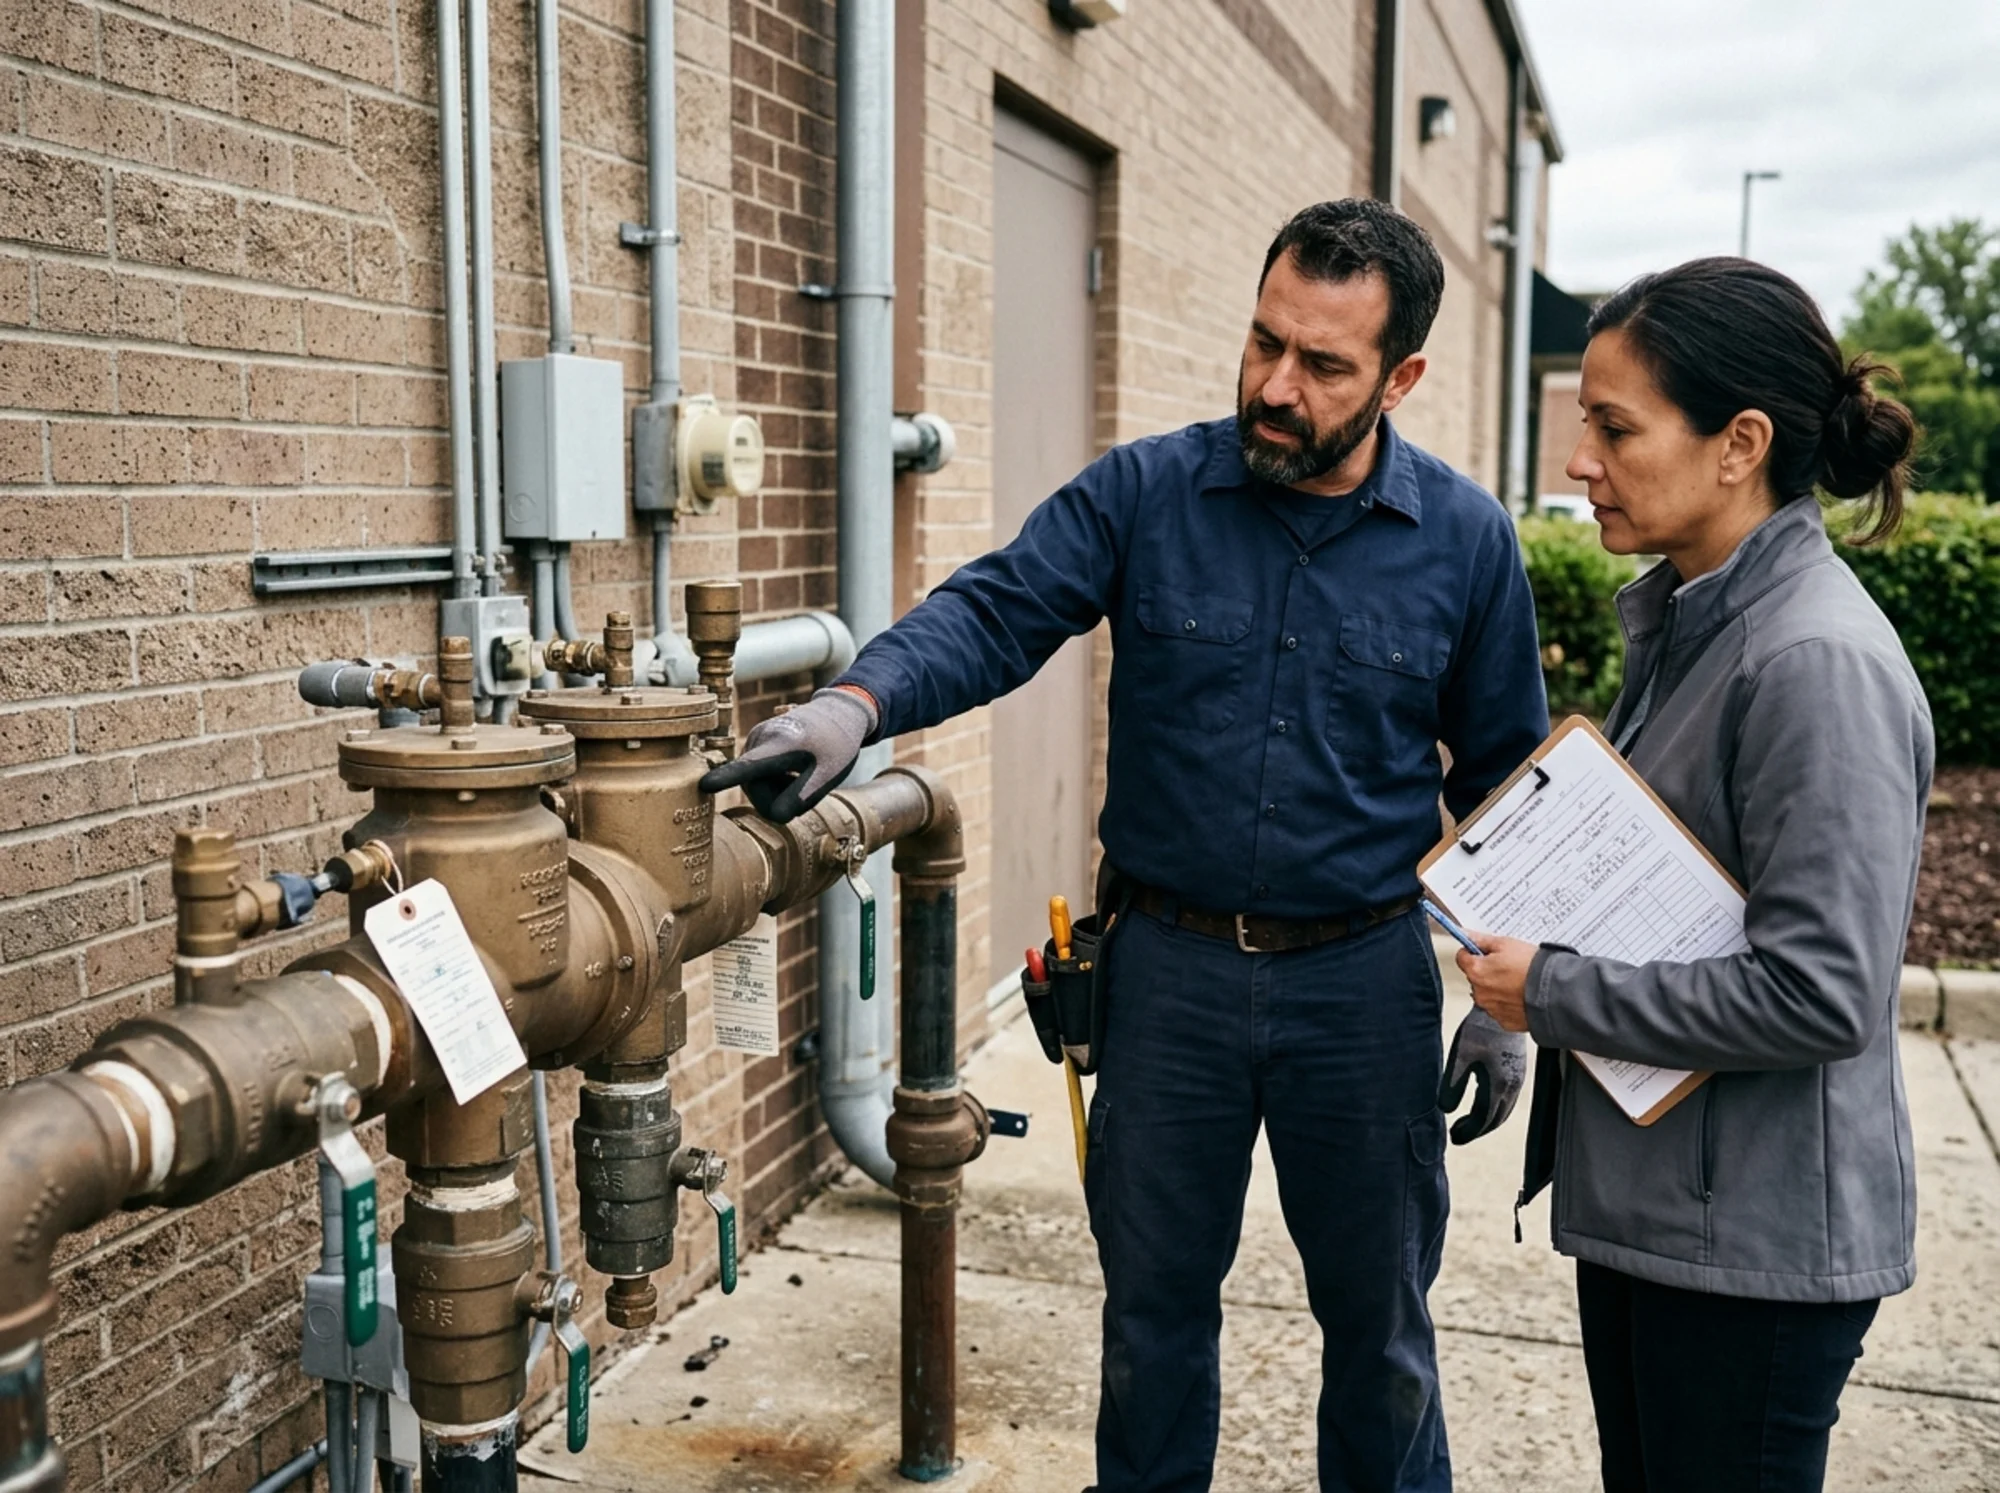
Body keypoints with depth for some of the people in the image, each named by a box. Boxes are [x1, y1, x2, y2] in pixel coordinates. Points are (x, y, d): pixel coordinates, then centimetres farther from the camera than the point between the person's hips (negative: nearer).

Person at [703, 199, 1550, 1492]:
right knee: (1154, 1305, 17)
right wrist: (858, 705, -35)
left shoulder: (1468, 541, -3)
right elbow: (995, 612, -15)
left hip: (1364, 979, 0)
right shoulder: (1144, 494, -5)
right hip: (1170, 963, 1)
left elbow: (1503, 780, 4)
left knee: (1380, 1320, 16)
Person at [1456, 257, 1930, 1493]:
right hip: (1643, 1199, 9)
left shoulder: (1818, 662, -22)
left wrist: (1554, 994, -18)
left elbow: (1821, 992, -26)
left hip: (1759, 1239, -9)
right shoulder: (1687, 622, 7)